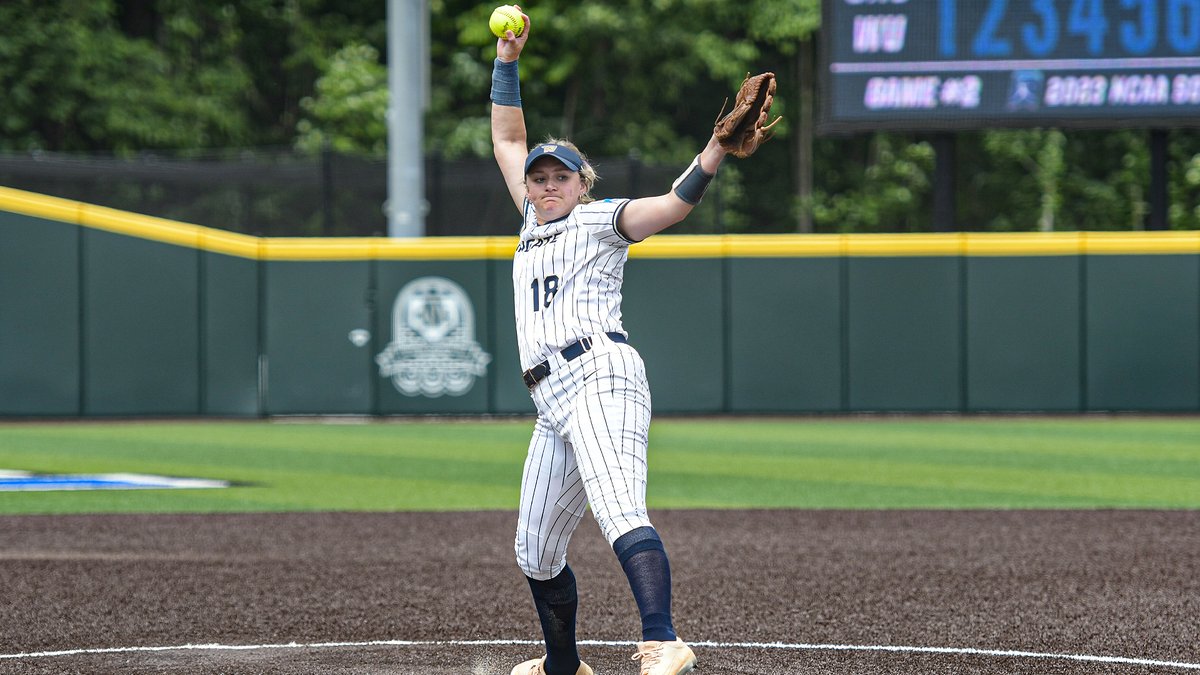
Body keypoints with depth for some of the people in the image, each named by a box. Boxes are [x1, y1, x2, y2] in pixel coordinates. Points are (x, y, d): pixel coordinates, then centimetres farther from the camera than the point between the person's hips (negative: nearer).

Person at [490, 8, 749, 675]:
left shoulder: (603, 219, 8)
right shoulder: (535, 221, 27)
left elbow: (676, 203, -7)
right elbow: (507, 140, 34)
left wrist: (717, 149, -22)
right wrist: (507, 59, 28)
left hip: (600, 375, -8)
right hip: (554, 401, 8)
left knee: (622, 516, -28)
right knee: (537, 554, 12)